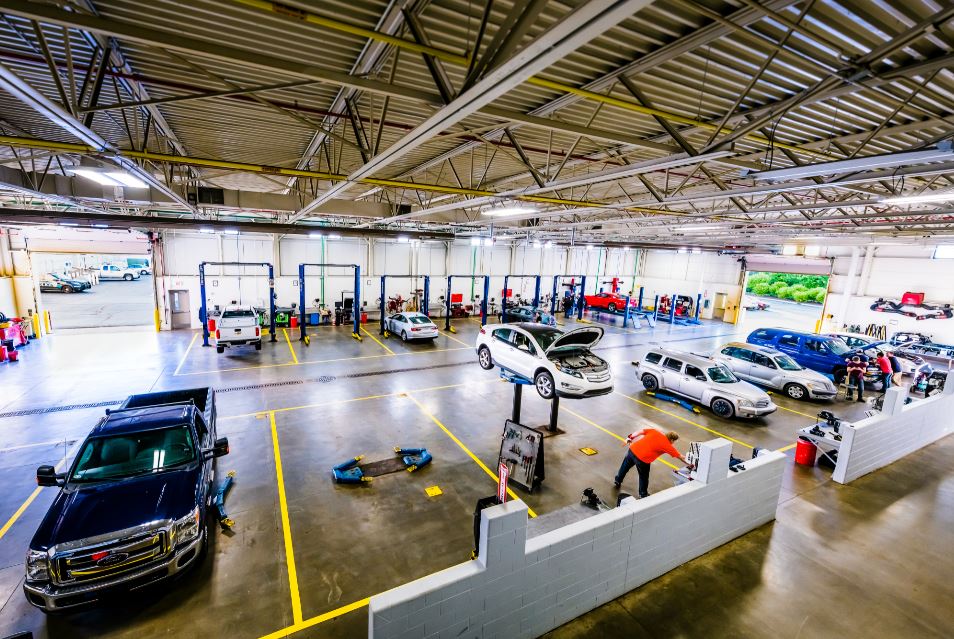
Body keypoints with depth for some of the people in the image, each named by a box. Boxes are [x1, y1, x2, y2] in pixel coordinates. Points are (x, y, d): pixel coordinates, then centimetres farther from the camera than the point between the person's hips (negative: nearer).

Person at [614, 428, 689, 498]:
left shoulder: (655, 431, 6)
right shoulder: (667, 445, -3)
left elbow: (641, 431, 6)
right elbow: (680, 457, 7)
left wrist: (630, 438, 17)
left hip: (632, 449, 5)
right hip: (642, 459, -5)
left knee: (625, 466, 30)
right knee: (644, 477, 22)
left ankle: (617, 481, 51)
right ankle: (643, 495, 41)